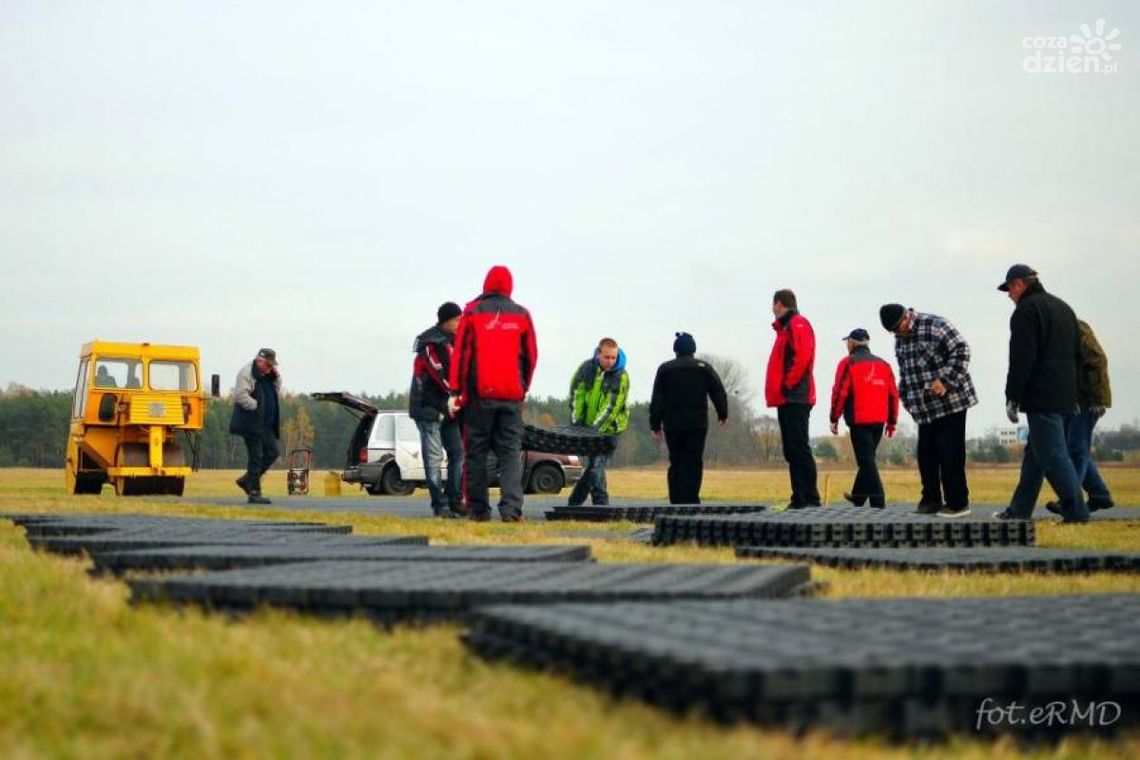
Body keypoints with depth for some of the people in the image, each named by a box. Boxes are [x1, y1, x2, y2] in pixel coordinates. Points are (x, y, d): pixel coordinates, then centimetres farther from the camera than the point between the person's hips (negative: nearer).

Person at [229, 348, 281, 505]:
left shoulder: (269, 375, 17)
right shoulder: (247, 373, -10)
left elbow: (277, 393, 19)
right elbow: (240, 395, -20)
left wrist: (276, 376, 6)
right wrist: (257, 407, -18)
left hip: (266, 424, 9)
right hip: (251, 423, -9)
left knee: (273, 451, 7)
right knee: (256, 456, -7)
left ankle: (247, 480, 17)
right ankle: (254, 493, -2)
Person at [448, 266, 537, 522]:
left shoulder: (472, 313, 2)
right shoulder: (521, 315, 8)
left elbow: (460, 353, -1)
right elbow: (531, 356, 10)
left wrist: (455, 392, 0)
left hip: (479, 394, -1)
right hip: (512, 395, 1)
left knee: (476, 453, 6)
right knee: (511, 453, 1)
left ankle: (478, 509, 5)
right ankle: (511, 508, -11)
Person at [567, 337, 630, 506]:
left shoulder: (621, 377, -14)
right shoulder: (587, 367, -5)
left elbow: (611, 407, -19)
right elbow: (576, 394, -3)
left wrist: (595, 428, -26)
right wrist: (576, 422, -10)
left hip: (609, 429, -3)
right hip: (588, 427, 3)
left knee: (596, 466, -9)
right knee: (593, 465, 6)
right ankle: (601, 504, 16)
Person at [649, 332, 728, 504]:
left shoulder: (665, 369, 6)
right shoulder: (704, 368, 4)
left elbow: (656, 399, 3)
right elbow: (718, 393, 5)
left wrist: (655, 424, 6)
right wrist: (723, 414, 18)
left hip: (672, 426, 2)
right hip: (697, 425, -2)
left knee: (676, 463, 9)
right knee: (694, 464, -2)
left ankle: (676, 502, 7)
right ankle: (690, 500, -12)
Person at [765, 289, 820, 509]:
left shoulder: (797, 324, -5)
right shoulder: (785, 328, 24)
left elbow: (802, 355, -19)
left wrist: (788, 384, -16)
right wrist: (780, 388, 11)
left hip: (795, 398, -10)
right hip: (786, 399, 10)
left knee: (799, 448, -13)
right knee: (792, 450, 8)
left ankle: (810, 497, -14)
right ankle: (799, 497, 9)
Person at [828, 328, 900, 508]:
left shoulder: (848, 363, -4)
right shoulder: (883, 365, 13)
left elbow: (840, 392, -9)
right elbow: (893, 394, 11)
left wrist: (834, 419, -3)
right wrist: (892, 422, 16)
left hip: (859, 421, -6)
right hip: (879, 421, 6)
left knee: (866, 461, -6)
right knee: (868, 459, 19)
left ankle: (878, 501, -14)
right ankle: (858, 496, 32)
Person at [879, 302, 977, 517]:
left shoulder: (935, 326, -11)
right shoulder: (900, 341, 15)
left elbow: (961, 349, -16)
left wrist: (945, 381, -20)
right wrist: (906, 398, 15)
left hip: (950, 403, -8)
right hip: (923, 409, 8)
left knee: (950, 454, -6)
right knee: (926, 455, 8)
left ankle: (957, 503, 1)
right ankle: (931, 500, 18)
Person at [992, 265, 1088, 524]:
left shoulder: (1027, 309, -8)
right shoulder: (1063, 307, 20)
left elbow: (1021, 359, -15)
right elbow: (1077, 351, 21)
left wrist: (1012, 398, -11)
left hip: (1042, 398, -9)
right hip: (1067, 397, 9)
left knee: (1053, 456, -8)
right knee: (1035, 455, 14)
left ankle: (1076, 512, -12)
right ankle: (1019, 510, 18)